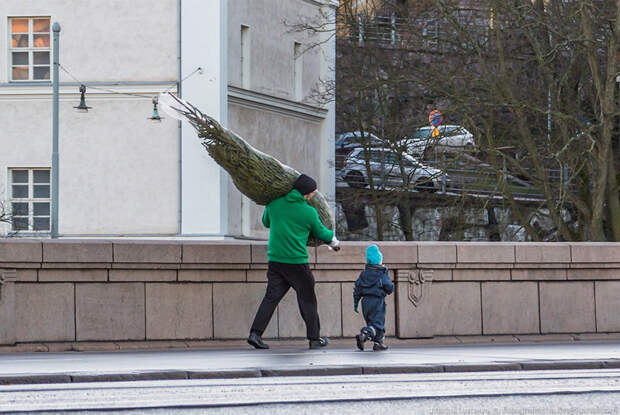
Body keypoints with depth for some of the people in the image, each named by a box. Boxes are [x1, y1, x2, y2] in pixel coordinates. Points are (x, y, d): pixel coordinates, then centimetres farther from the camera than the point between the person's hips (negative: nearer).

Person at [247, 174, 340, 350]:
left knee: (271, 297, 7)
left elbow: (266, 222, 20)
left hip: (275, 261, 4)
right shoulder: (309, 212, -8)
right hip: (297, 262, -4)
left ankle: (255, 333, -6)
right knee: (307, 300, 9)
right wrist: (333, 241, 30)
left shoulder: (274, 204, 1)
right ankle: (314, 338, 14)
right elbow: (321, 233, 8)